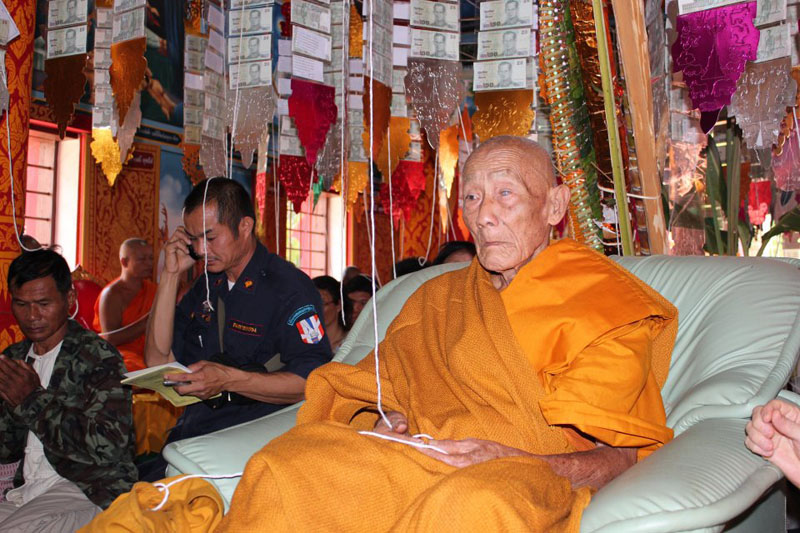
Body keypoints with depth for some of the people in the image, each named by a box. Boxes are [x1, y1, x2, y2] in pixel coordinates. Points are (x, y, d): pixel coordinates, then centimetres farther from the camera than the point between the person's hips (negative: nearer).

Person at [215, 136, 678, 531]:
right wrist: (383, 425, -4)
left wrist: (531, 466, -17)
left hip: (528, 482, -3)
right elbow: (369, 395, 21)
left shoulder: (601, 295, 9)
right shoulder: (437, 297, 24)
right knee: (286, 464, -25)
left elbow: (630, 451, 2)